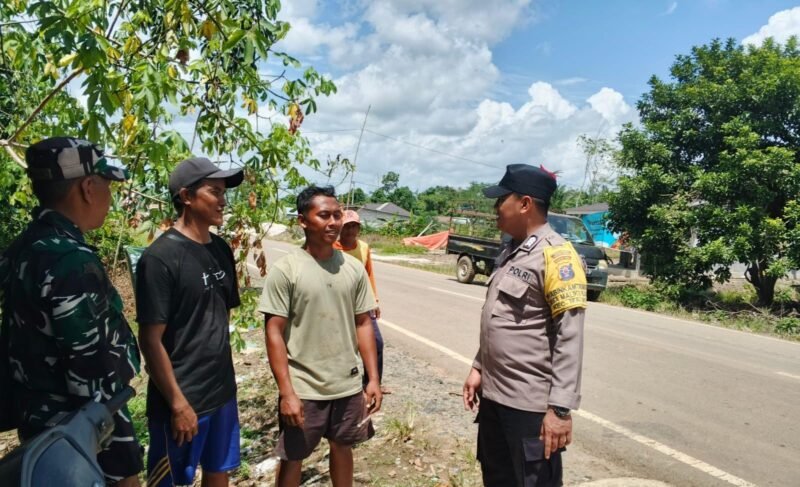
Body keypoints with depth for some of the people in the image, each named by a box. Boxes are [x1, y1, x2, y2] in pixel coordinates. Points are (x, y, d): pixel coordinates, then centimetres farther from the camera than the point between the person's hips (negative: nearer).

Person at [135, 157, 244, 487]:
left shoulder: (221, 250, 4)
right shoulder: (160, 257, -17)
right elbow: (150, 340, -16)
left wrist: (223, 378, 13)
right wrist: (177, 403, -15)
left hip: (222, 392, 7)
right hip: (182, 399, -6)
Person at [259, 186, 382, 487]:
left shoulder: (354, 268, 0)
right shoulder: (285, 270, -12)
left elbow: (363, 324, 5)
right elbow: (274, 333, -12)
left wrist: (373, 378, 2)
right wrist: (287, 392, -15)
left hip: (348, 386, 3)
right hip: (303, 389, -3)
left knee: (342, 447, 21)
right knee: (292, 458, 14)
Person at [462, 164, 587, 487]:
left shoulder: (555, 254, -16)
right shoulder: (510, 252, 11)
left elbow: (569, 338, -20)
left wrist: (560, 407, -22)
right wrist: (478, 368, 17)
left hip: (530, 403, -8)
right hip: (494, 394, 9)